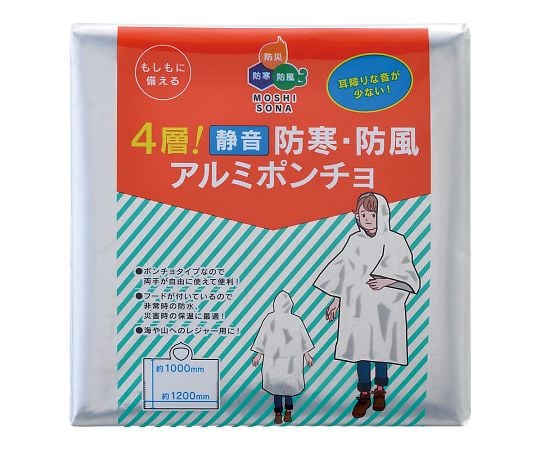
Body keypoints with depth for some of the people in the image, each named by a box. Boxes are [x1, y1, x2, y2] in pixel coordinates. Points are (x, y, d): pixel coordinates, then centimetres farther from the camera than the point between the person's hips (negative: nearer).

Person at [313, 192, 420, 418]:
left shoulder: (395, 241, -8)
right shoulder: (355, 240, -1)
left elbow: (408, 275, -4)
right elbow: (344, 272, 7)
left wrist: (386, 282, -19)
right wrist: (336, 301, 8)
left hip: (384, 305, -2)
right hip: (357, 304, 2)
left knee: (381, 347, 11)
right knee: (360, 349, 7)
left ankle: (380, 390, 32)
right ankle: (364, 395, 22)